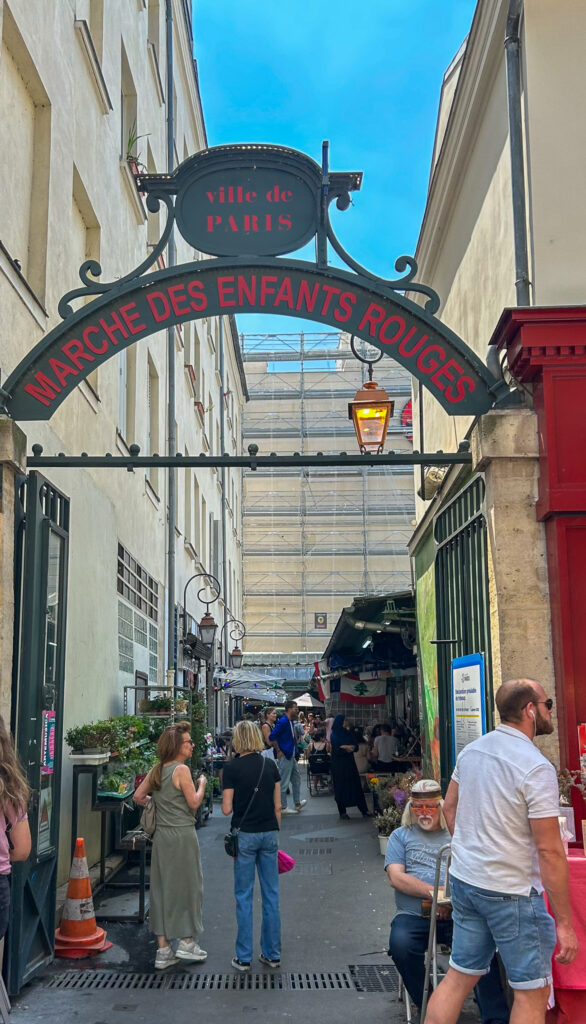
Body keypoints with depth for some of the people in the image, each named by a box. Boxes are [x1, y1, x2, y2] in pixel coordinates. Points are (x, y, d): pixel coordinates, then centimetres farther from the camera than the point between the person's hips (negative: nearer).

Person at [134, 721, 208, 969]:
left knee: (162, 887, 8)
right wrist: (202, 784, 3)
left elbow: (138, 796, 11)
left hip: (161, 835, 7)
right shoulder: (181, 770, -13)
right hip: (182, 834, -7)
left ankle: (163, 949, 13)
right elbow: (194, 802, -12)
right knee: (187, 885, 7)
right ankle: (187, 942, 15)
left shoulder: (157, 770, 8)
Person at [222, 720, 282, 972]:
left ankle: (244, 957, 9)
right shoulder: (270, 765, 3)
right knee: (271, 894, 10)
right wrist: (275, 832, 16)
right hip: (269, 833, 4)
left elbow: (227, 809, -8)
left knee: (244, 896, 4)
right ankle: (272, 954, 16)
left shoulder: (232, 768, -9)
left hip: (245, 835, -4)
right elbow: (277, 806, 6)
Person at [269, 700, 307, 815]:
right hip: (284, 757, -10)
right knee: (284, 782, -1)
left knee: (296, 778, 18)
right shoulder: (283, 722, -18)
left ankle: (297, 803, 29)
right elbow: (272, 737, -24)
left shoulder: (290, 722, 11)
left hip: (291, 756, 10)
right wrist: (279, 751, -19)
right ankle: (283, 807, 7)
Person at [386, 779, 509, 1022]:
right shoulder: (401, 836, 17)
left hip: (458, 915, 0)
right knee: (401, 944, -31)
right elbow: (396, 878, 3)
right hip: (415, 916, 0)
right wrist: (433, 893, -12)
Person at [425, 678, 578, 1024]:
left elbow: (450, 807, 14)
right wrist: (564, 923, -15)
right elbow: (550, 851, -20)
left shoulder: (471, 750, 3)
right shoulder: (537, 768, -20)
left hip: (464, 879, 7)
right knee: (532, 993, 8)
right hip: (511, 892, -7)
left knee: (460, 977, 16)